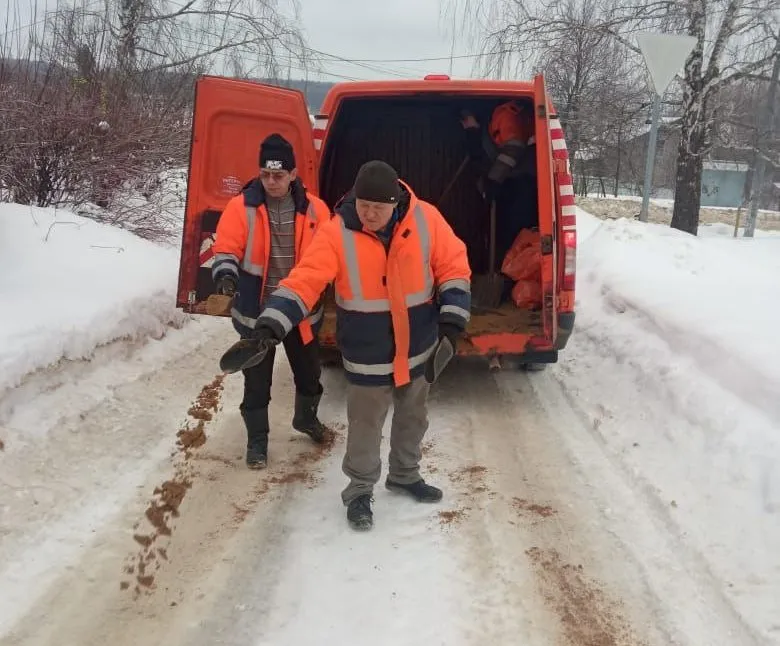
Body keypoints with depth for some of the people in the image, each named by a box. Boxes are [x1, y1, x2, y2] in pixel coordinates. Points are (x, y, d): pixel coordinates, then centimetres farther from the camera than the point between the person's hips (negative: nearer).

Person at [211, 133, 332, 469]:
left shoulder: (314, 209, -5)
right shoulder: (241, 207, -10)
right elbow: (226, 248, -11)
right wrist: (225, 274, -30)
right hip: (255, 311, -2)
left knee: (308, 373, 21)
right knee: (257, 382, 9)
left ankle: (306, 417, 49)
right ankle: (257, 439, 29)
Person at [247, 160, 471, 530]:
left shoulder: (426, 220, -10)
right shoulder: (337, 233, -15)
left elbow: (453, 266, -3)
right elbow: (304, 280, -21)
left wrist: (452, 318, -11)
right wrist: (273, 322, -33)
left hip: (419, 349, 3)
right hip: (367, 356, -3)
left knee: (413, 419, 21)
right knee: (364, 426, 7)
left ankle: (405, 475, 44)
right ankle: (359, 491, 28)